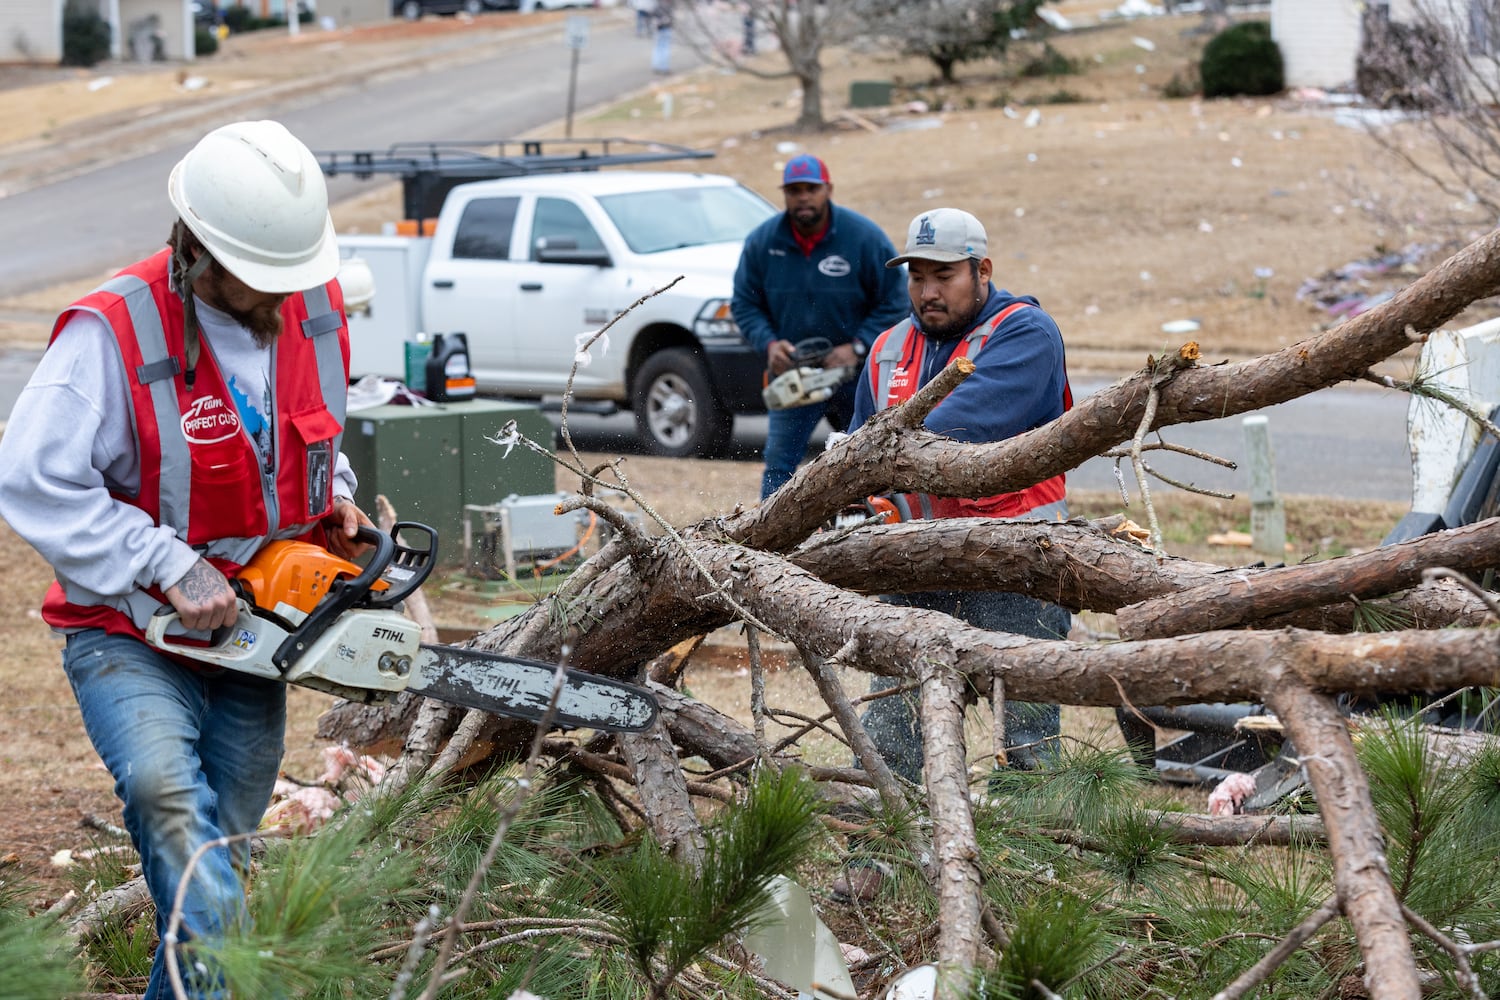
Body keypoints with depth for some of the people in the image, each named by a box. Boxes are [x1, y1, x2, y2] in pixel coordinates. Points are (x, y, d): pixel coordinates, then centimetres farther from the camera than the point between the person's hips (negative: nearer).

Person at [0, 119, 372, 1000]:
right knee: (168, 794, -32)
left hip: (253, 637, 6)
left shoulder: (318, 310, -1)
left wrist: (333, 501, -1)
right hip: (131, 638, -5)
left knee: (219, 857, 10)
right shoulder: (115, 333, -22)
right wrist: (168, 565, -24)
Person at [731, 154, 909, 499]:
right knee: (779, 462, -3)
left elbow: (894, 303, -7)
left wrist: (857, 347, -18)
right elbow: (744, 305, 4)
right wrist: (769, 343, -14)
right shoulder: (761, 241, -3)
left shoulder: (865, 237, -11)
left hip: (856, 370, -2)